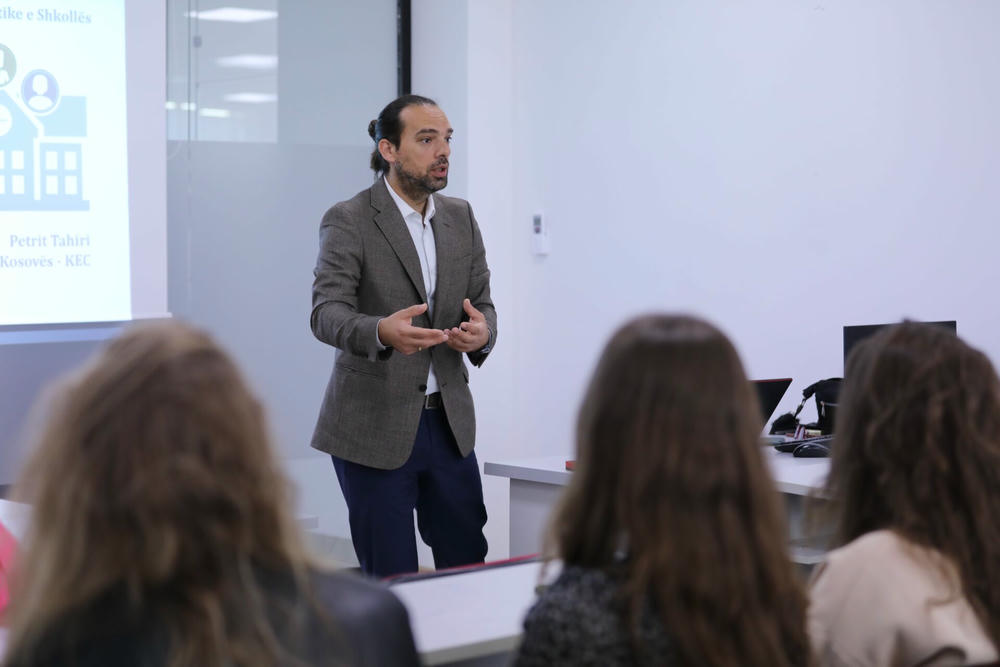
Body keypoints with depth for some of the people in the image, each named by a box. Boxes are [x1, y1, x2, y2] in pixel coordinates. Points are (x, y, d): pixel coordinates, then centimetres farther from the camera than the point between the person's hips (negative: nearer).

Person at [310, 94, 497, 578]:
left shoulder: (461, 219, 10)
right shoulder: (348, 222, -9)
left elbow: (482, 302, 10)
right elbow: (326, 313, -19)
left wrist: (482, 331, -15)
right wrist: (382, 331, -41)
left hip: (449, 422, 5)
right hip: (374, 427, -5)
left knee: (468, 566, 8)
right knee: (391, 581, 1)